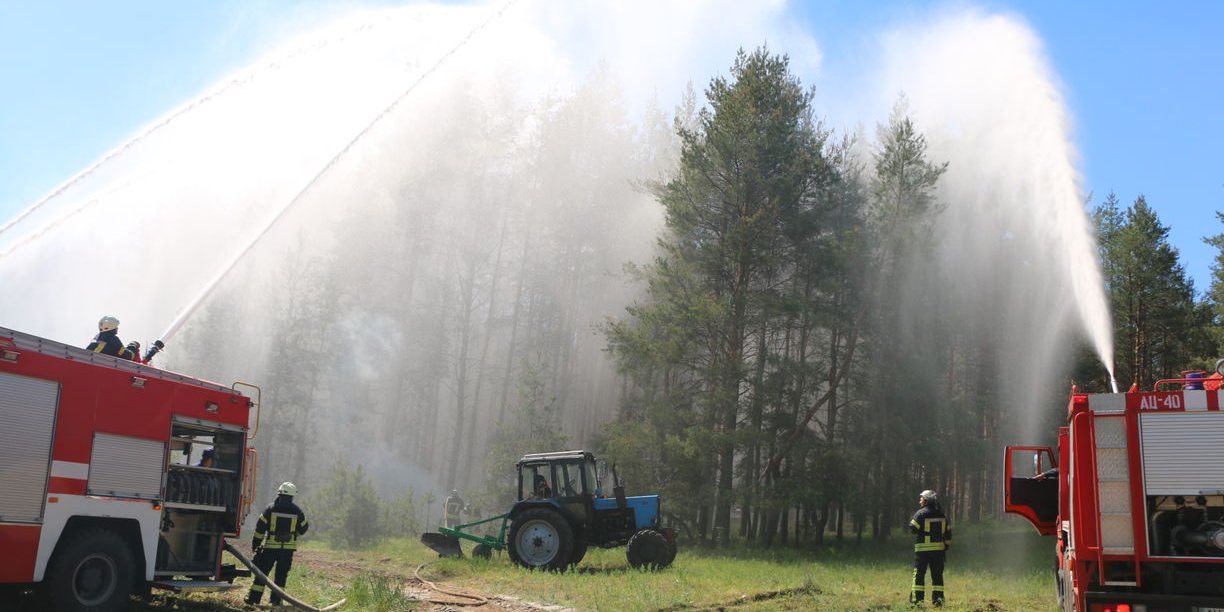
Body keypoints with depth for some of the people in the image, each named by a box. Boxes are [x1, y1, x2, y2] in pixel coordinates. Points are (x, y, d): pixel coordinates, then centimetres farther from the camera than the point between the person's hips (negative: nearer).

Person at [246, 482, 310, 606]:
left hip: (271, 546, -1)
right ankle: (276, 599, 8)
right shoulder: (297, 511, -2)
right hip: (288, 548, 1)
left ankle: (254, 597, 5)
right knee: (281, 573, 9)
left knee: (262, 572, 6)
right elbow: (302, 529, 8)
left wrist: (255, 543, 7)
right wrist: (307, 526, 31)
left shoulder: (271, 508, -5)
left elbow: (260, 528, -2)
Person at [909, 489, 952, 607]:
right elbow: (948, 532, 11)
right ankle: (938, 598, 5)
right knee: (937, 575, 9)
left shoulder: (920, 513, -9)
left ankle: (917, 598, -1)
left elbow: (912, 529, -13)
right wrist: (946, 547, 17)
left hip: (923, 549, -4)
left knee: (919, 574, 2)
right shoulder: (941, 515, 9)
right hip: (939, 549, 4)